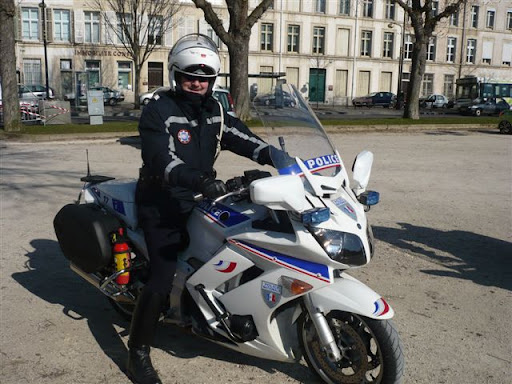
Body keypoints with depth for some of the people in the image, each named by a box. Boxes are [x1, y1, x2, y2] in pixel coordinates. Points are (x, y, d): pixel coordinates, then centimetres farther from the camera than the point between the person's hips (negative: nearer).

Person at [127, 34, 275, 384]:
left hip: (200, 199, 7)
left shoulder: (214, 111, 11)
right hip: (163, 205, -7)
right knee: (162, 279, -15)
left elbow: (241, 138, -2)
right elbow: (161, 160, -25)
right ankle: (138, 353, 0)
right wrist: (200, 180, -41)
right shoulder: (158, 109, -10)